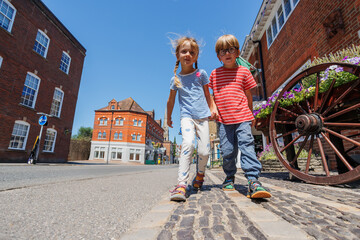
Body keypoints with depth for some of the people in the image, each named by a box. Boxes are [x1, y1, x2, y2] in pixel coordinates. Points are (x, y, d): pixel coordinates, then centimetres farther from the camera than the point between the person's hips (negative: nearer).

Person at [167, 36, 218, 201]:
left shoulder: (201, 74, 9)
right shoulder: (175, 79, 9)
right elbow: (171, 100, 19)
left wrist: (213, 109, 9)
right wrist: (168, 118, 25)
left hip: (202, 115, 1)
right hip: (186, 116, -1)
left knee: (204, 151, -5)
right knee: (188, 143, -27)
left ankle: (200, 174, 26)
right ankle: (181, 184, -22)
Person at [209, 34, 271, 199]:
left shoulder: (244, 71, 9)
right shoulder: (215, 74, 11)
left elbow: (248, 96, 14)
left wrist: (250, 115, 17)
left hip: (242, 118, -1)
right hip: (223, 119, 1)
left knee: (247, 145, -11)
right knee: (227, 151, 5)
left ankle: (253, 181, -7)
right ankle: (229, 178, 24)